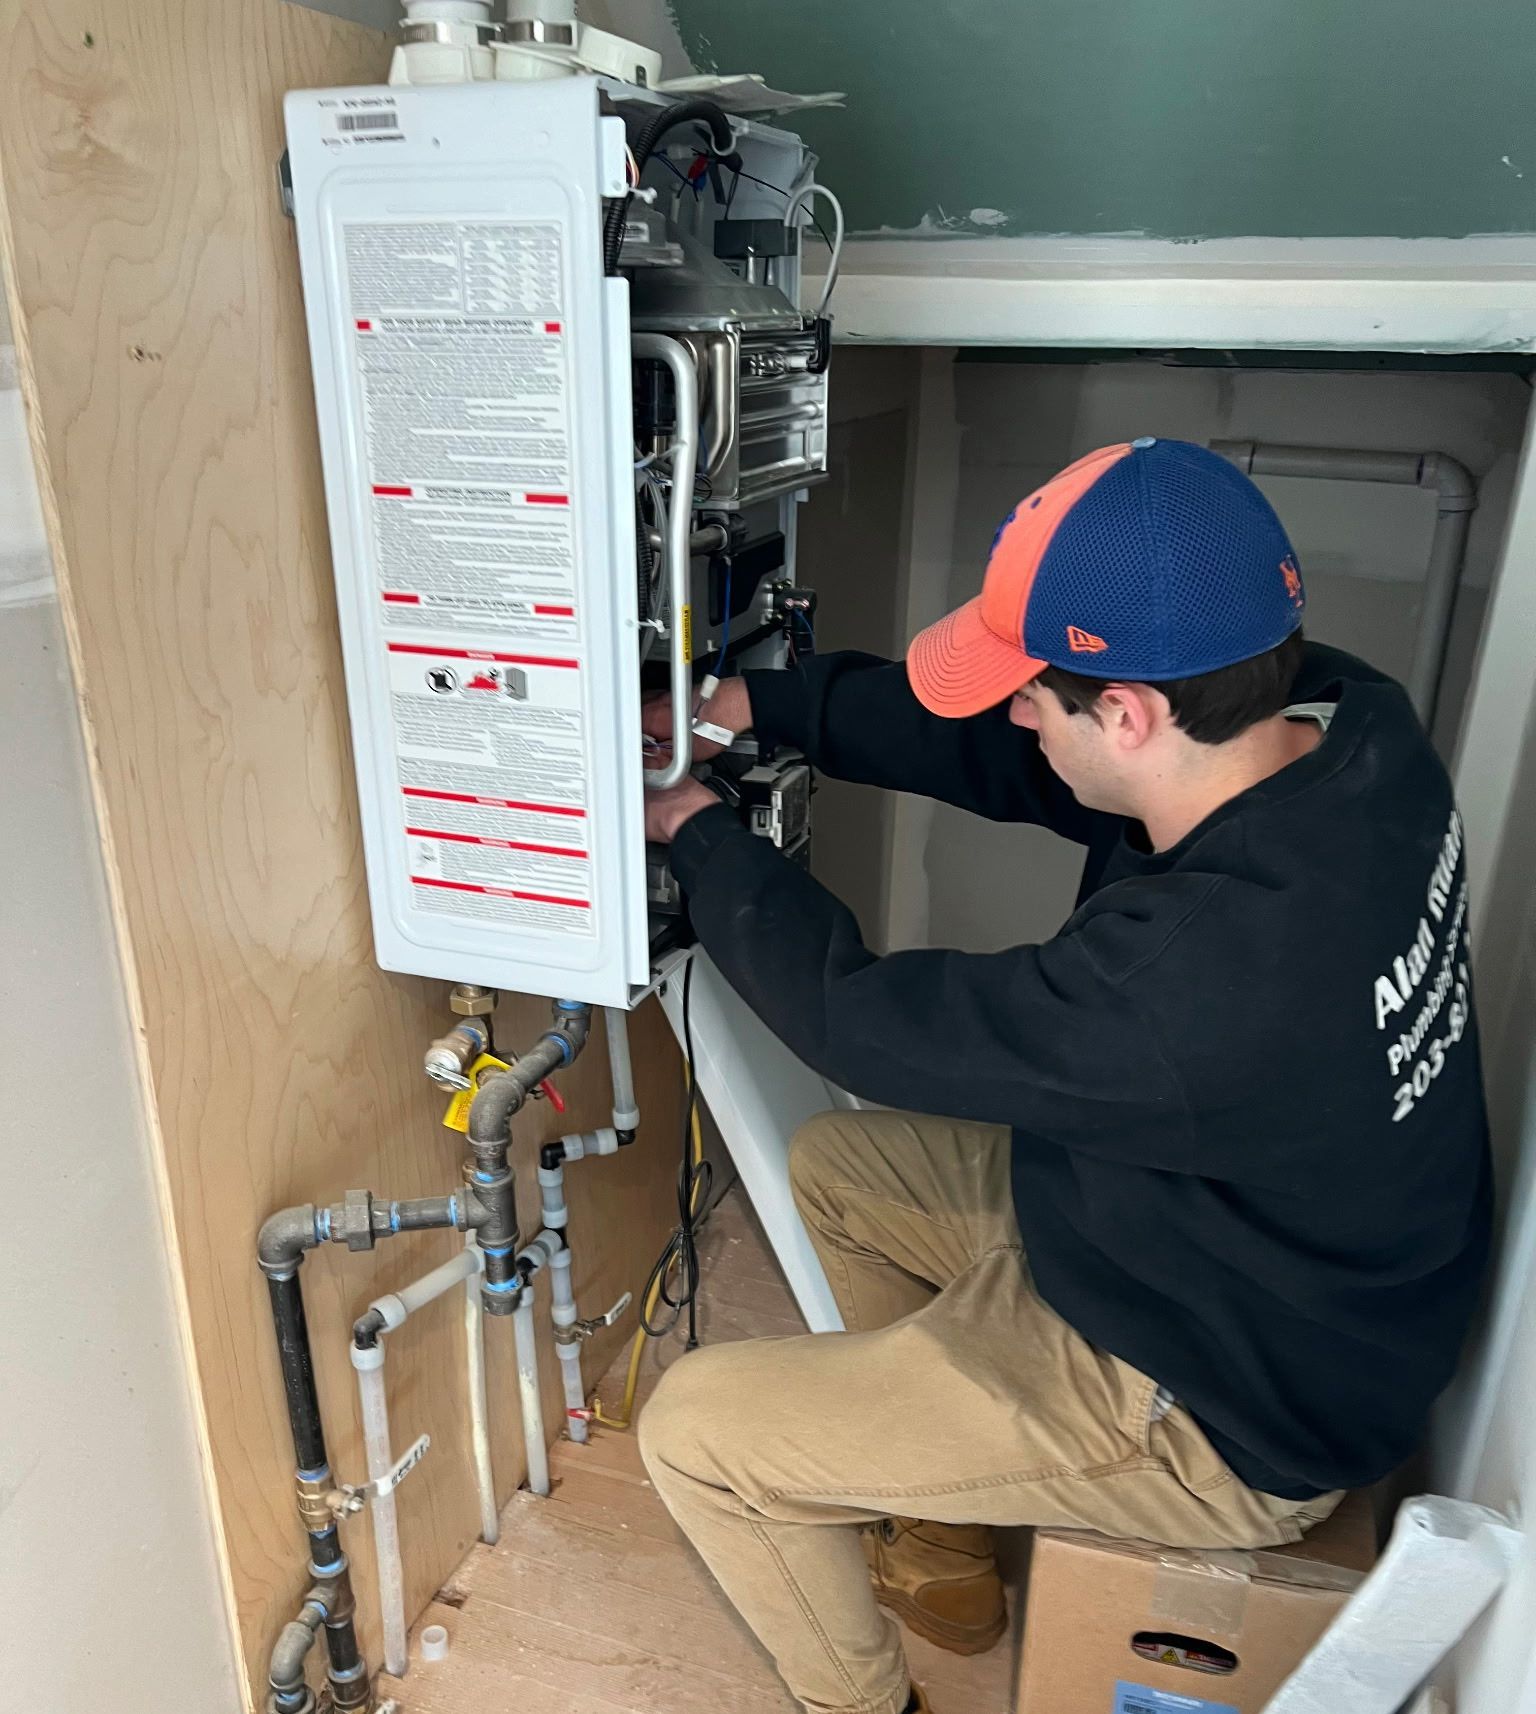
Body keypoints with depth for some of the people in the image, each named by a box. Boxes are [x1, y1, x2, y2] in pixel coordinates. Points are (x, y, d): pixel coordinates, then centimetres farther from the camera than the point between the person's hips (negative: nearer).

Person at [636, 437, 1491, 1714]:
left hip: (1223, 1418, -8)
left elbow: (866, 1021, -26)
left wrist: (698, 831, -12)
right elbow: (995, 749, -6)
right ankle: (937, 1542, 35)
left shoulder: (1206, 976, -41)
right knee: (832, 1164, 18)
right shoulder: (1342, 720, -16)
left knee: (695, 1427, -6)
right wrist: (760, 705, -8)